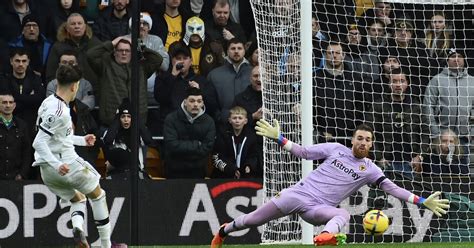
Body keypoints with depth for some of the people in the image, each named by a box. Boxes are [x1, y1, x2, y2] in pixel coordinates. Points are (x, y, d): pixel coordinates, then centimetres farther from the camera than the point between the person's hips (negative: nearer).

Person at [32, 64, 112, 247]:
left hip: (47, 171, 9)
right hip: (66, 164, -9)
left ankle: (77, 226, -6)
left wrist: (82, 140, 30)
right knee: (97, 194, 11)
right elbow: (39, 142, -26)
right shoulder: (58, 110, -20)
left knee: (78, 198, 25)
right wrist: (57, 164, -33)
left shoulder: (50, 103, 10)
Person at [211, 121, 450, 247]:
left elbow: (393, 189, -4)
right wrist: (278, 138, -1)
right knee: (253, 220, 3)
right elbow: (304, 152, 7)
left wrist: (422, 202, -14)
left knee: (343, 214, -35)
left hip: (318, 208, -1)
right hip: (299, 194, 1)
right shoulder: (336, 149, 5)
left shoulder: (370, 169, 3)